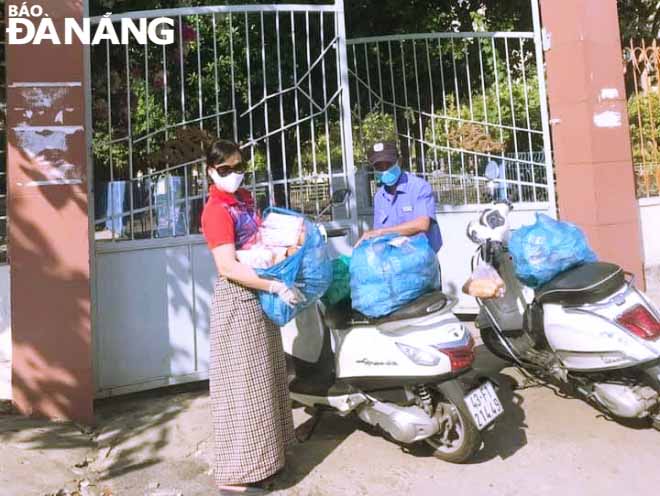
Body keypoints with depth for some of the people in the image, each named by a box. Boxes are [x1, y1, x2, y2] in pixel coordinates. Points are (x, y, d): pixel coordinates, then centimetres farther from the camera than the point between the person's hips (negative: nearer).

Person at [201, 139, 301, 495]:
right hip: (238, 302, -9)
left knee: (262, 380, 18)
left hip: (259, 297, 9)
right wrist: (277, 287, -26)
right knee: (242, 384, -2)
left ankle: (260, 460, 35)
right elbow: (228, 268, -27)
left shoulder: (244, 198, 9)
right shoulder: (216, 211, -18)